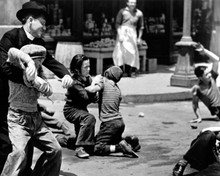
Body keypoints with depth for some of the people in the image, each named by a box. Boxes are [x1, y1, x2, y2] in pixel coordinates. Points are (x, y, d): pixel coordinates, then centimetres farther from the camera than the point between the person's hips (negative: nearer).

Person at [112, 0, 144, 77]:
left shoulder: (139, 13, 4)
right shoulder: (122, 12, -3)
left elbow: (141, 27, 12)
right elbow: (117, 24, -1)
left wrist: (139, 38, 7)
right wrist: (120, 35, -9)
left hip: (132, 34, 2)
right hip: (122, 32, -2)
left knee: (132, 52, -3)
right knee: (120, 50, -9)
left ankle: (130, 72, 5)